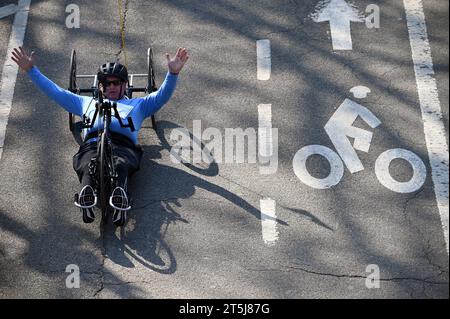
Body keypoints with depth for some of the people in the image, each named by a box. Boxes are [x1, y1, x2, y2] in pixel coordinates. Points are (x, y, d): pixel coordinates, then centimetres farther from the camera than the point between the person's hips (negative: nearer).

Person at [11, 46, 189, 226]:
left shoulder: (138, 104, 42)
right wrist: (30, 69, 37)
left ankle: (119, 197, -66)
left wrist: (173, 73, 9)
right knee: (89, 167, -38)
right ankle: (87, 196, -64)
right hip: (92, 145, 1)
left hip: (124, 146, -1)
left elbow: (162, 95, 27)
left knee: (120, 166, -39)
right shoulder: (87, 102, 45)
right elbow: (55, 92, 43)